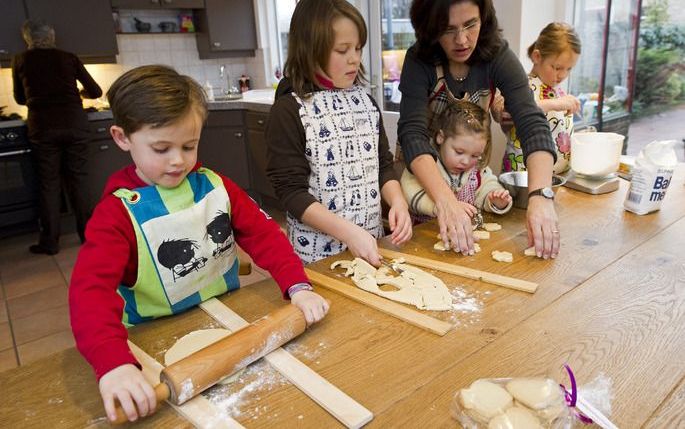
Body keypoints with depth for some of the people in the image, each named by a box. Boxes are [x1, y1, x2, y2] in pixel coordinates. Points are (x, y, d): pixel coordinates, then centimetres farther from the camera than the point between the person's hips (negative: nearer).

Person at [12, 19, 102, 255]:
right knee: (78, 179, 10)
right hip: (75, 123, 1)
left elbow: (20, 98, 20)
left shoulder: (20, 60, 10)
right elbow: (96, 91, 13)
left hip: (43, 126, -1)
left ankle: (50, 241, 10)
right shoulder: (69, 58, 10)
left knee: (48, 183, 7)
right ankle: (87, 233, 15)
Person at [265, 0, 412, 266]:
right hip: (318, 251, -5)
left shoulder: (365, 102, 4)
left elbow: (383, 164, 9)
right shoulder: (288, 111, -14)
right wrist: (349, 232, -24)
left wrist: (398, 202, -11)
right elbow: (291, 192, -16)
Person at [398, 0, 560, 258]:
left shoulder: (498, 56, -21)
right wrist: (445, 200, -53)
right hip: (421, 173, -2)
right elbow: (412, 133, -37)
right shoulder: (419, 60, -25)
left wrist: (541, 196, -49)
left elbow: (532, 124, -32)